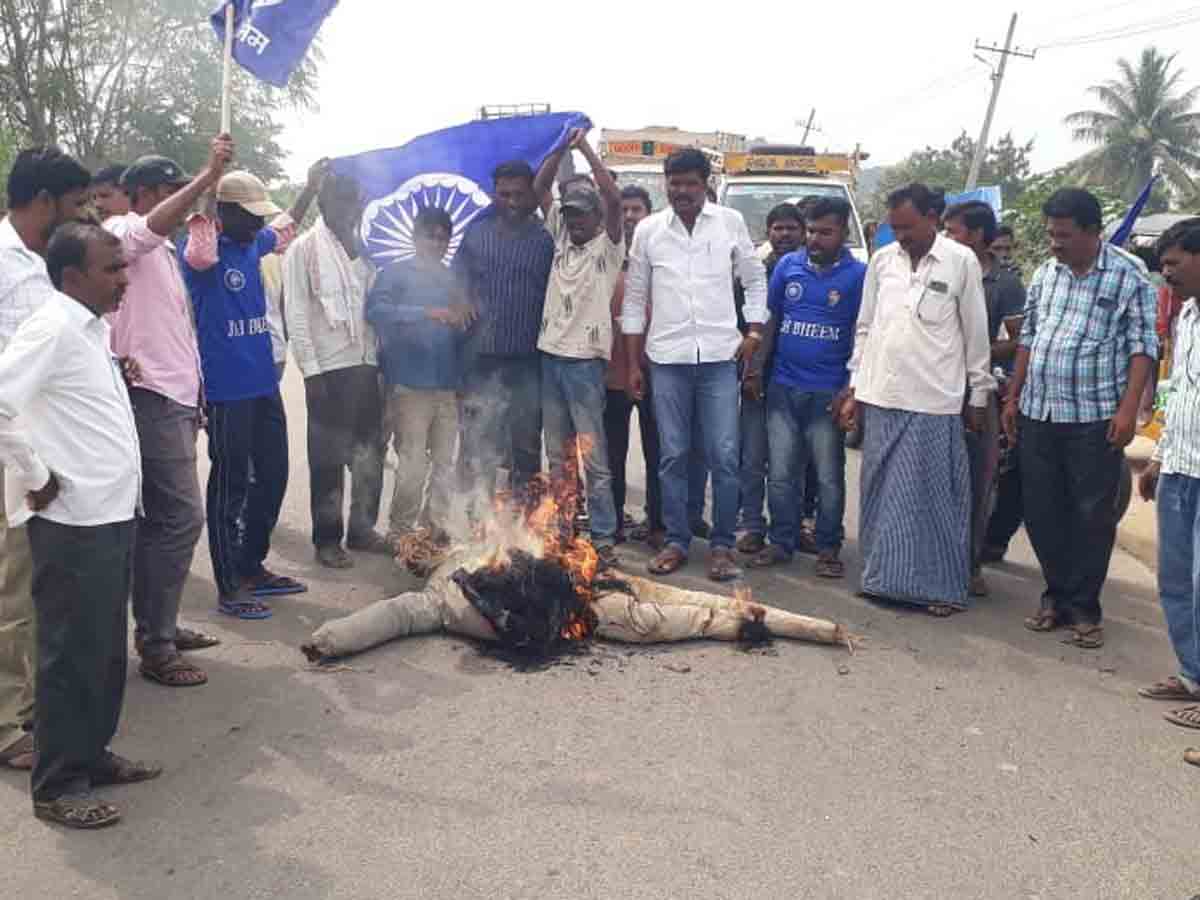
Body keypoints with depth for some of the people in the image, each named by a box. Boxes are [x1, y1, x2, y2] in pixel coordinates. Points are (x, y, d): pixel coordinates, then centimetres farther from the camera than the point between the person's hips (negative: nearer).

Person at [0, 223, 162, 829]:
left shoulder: (93, 327, 12)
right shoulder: (52, 329, -16)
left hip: (110, 514, 9)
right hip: (74, 522, -9)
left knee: (106, 650, 18)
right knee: (71, 655, 2)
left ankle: (91, 755, 33)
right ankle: (57, 786, 16)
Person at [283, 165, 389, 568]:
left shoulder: (365, 248, 13)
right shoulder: (304, 248, -2)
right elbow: (296, 314, -6)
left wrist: (383, 356, 3)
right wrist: (310, 370, -12)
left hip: (367, 364, 5)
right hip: (328, 367, -5)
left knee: (370, 452, 11)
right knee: (329, 458, 2)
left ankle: (362, 528, 26)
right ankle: (327, 538, 14)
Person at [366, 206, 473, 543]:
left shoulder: (453, 280, 17)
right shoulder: (396, 273, 3)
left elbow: (468, 326, 20)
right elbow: (376, 310, -15)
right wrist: (427, 312, -22)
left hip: (449, 386, 5)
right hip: (410, 384, -5)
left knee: (445, 463, 7)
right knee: (413, 464, -8)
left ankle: (437, 529, 18)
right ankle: (399, 533, 6)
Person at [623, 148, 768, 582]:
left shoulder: (730, 222, 3)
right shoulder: (648, 230, 5)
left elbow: (755, 279, 14)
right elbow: (635, 297, 8)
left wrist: (754, 332, 3)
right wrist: (633, 364, 6)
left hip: (719, 356, -1)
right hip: (667, 357, 1)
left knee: (724, 457, -2)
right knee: (673, 456, 6)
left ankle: (722, 545, 11)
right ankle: (676, 542, 18)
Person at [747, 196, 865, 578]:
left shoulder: (859, 274, -4)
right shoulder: (787, 265, 5)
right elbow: (770, 319, 10)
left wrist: (851, 389, -8)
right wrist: (756, 368, 3)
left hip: (828, 392, -3)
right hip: (782, 387, 3)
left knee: (829, 476, 6)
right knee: (780, 473, 9)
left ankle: (829, 548, 18)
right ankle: (782, 541, 21)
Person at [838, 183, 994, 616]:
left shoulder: (962, 261, -3)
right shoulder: (881, 260, 8)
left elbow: (976, 334, 1)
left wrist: (979, 397, 2)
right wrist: (855, 389, 10)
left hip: (934, 402, -4)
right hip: (881, 398, 4)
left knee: (934, 496, 1)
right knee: (882, 494, 9)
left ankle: (942, 585, 12)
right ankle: (885, 576, 21)